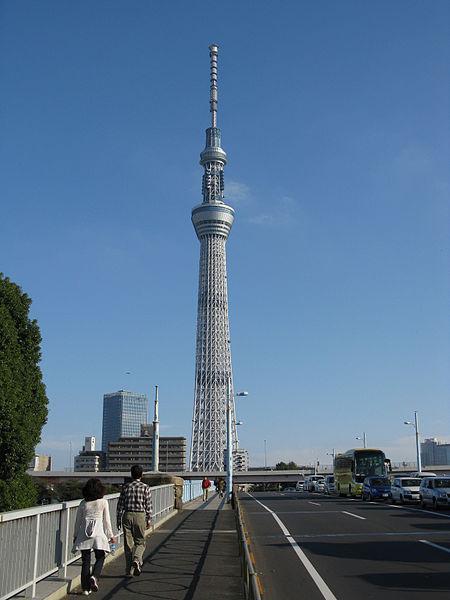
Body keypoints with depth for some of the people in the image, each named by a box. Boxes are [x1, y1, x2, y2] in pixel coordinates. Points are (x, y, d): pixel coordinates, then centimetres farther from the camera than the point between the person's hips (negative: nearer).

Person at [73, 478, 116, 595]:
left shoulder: (83, 503, 3)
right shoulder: (103, 502, -3)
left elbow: (78, 521, 8)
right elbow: (106, 520, 0)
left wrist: (75, 536, 19)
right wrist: (111, 536, 9)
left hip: (84, 533, 2)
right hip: (98, 532, -2)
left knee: (85, 560, 8)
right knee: (100, 558, 13)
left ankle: (86, 588, 9)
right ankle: (94, 577, -12)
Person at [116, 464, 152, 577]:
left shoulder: (126, 487, 2)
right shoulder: (145, 488, -3)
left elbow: (120, 505, 4)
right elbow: (148, 505, -3)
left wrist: (118, 520, 12)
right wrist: (149, 520, 6)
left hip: (127, 515, 2)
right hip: (140, 516, -2)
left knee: (128, 543, 9)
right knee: (140, 542, 12)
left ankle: (129, 570, 11)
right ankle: (136, 560, -14)